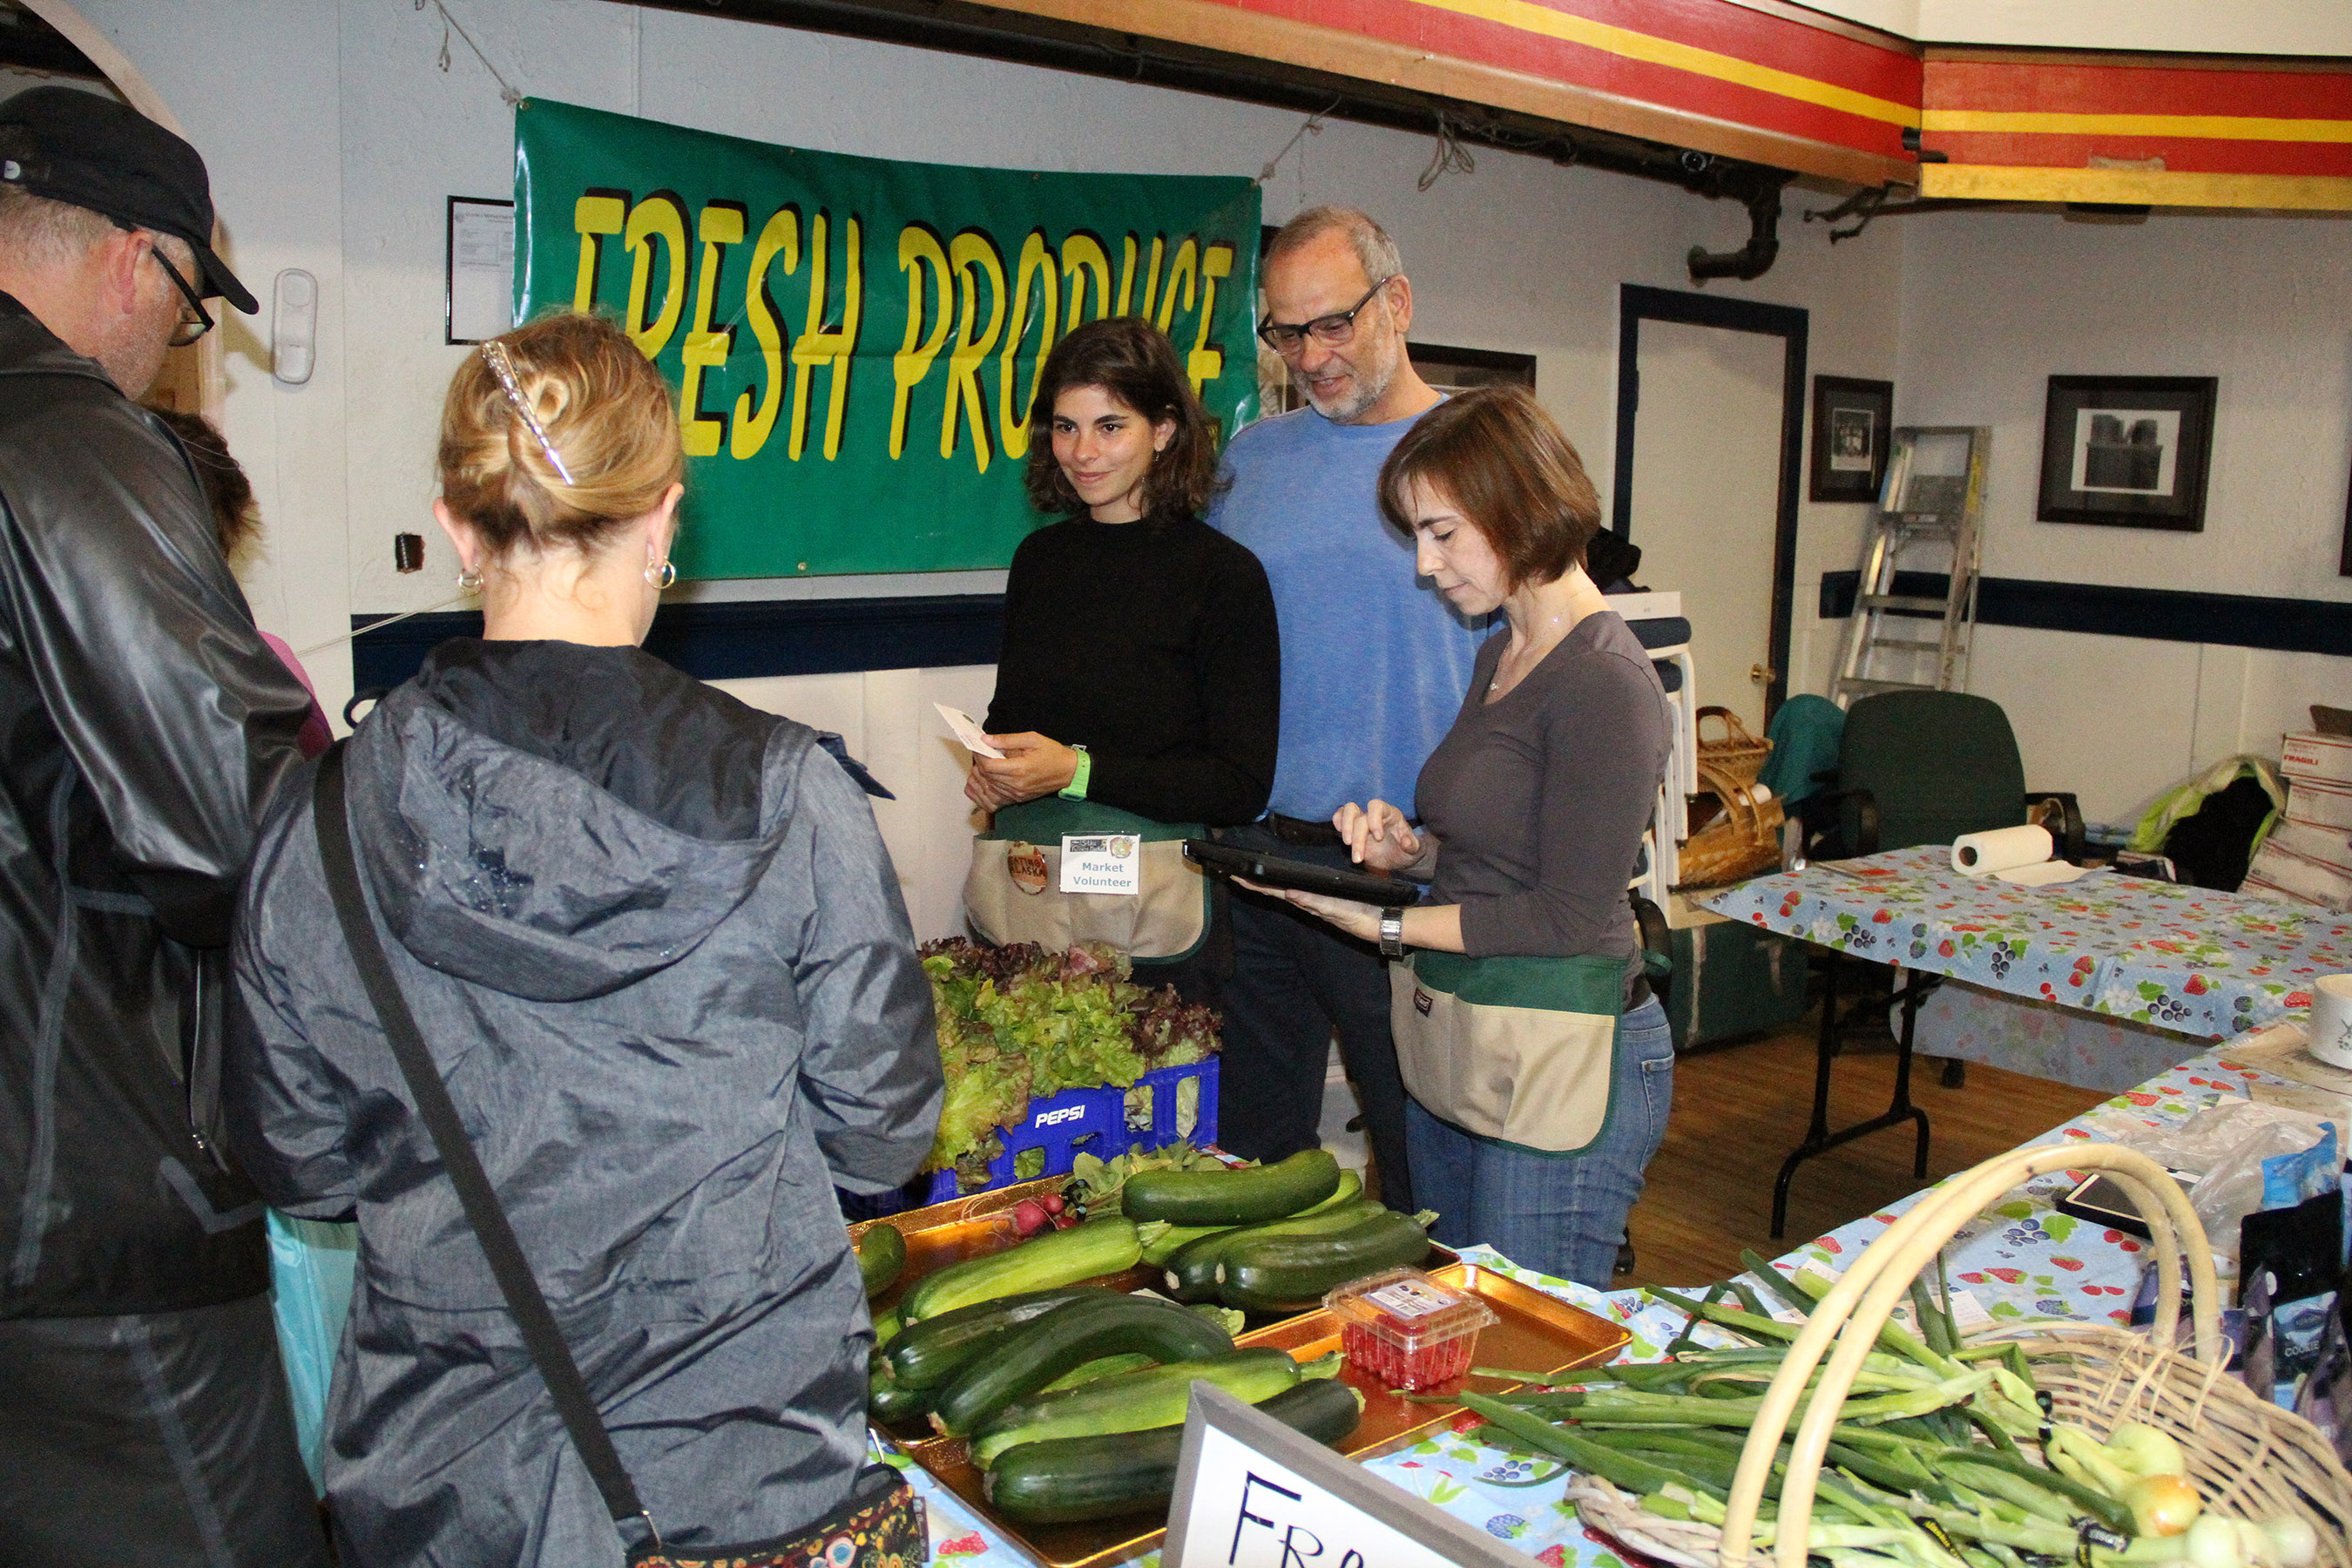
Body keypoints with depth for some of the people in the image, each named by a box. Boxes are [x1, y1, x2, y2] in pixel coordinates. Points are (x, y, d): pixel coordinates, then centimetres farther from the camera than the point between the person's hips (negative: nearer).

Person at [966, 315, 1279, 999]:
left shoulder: (1225, 573, -9)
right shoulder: (1039, 557, 9)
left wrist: (1078, 772, -19)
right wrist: (990, 768, -1)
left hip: (1159, 901, -4)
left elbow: (1243, 784, -12)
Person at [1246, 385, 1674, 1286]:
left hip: (1565, 1067, -9)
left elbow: (1568, 918, -18)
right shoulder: (1501, 656, 12)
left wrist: (1388, 925, -17)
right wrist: (1407, 849, 0)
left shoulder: (1605, 685, -17)